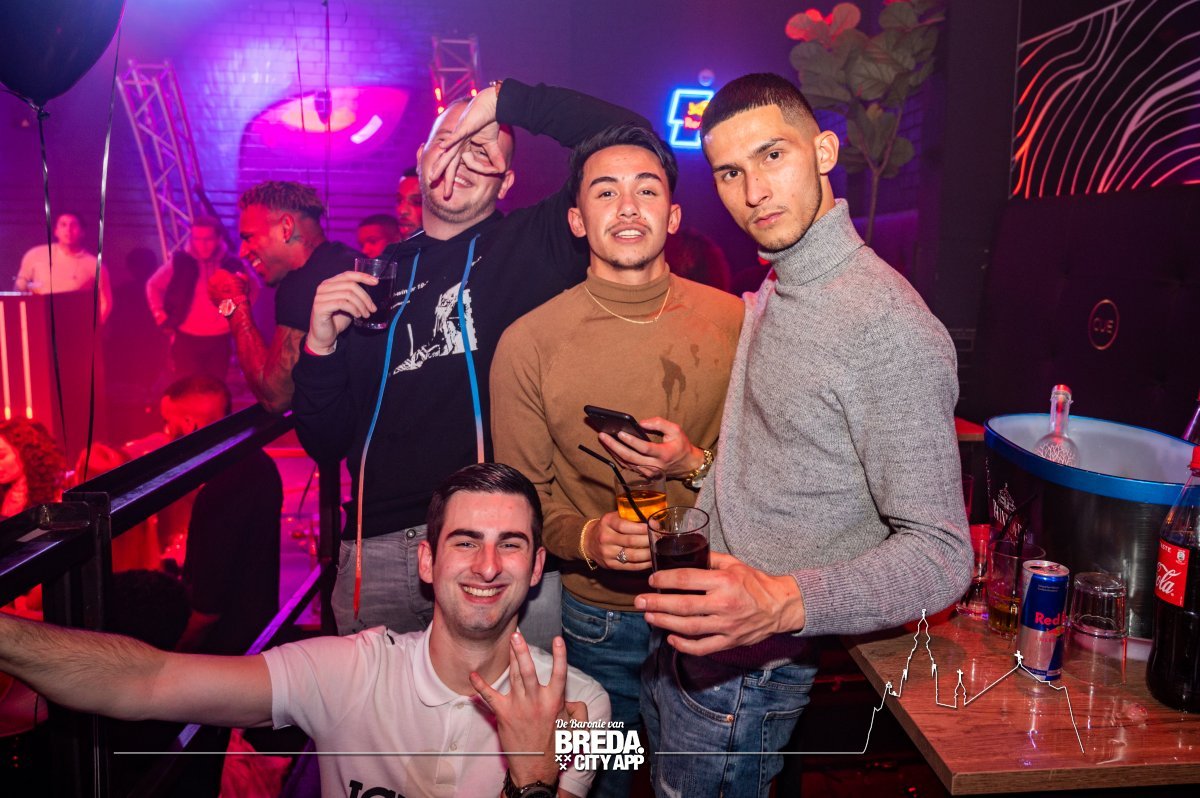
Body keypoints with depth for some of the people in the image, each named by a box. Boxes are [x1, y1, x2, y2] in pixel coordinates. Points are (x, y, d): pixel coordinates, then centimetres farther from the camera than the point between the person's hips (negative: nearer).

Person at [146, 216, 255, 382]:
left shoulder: (232, 264, -4)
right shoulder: (179, 261, -5)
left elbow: (253, 289, 16)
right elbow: (153, 286, 11)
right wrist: (161, 317, 3)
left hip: (219, 340, 1)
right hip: (186, 339, -1)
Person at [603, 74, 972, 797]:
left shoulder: (890, 326, -23)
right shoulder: (770, 298, 8)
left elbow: (940, 555, -23)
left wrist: (781, 602, -37)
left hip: (749, 675, -8)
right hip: (691, 640, 9)